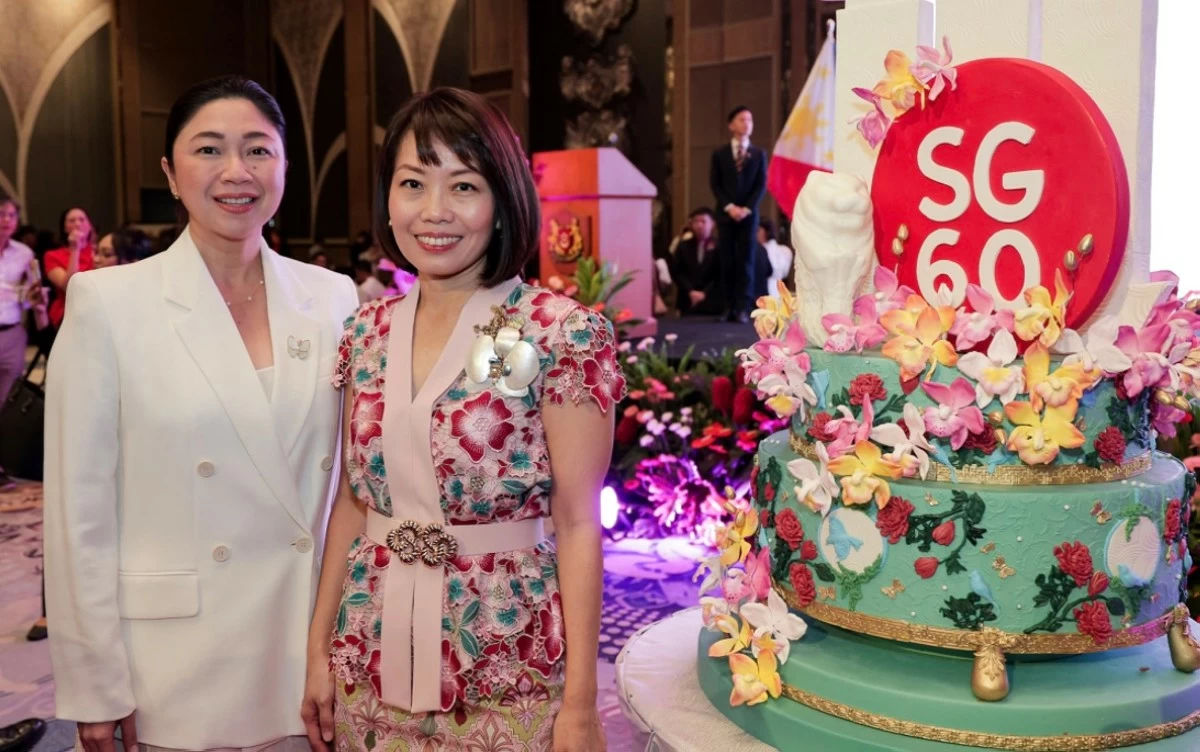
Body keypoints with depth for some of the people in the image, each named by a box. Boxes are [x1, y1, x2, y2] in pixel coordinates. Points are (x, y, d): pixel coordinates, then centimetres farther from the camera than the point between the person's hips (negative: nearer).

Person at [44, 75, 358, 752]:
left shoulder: (334, 298, 2)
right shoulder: (108, 303, -7)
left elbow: (352, 478, 8)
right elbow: (79, 513, -6)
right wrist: (97, 690, -6)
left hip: (310, 660, 3)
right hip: (177, 677, -2)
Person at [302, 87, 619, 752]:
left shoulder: (561, 333, -13)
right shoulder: (367, 334, 2)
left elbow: (576, 523, -13)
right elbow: (352, 499, 8)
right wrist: (319, 647, 7)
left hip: (505, 668, -4)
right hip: (371, 660, 5)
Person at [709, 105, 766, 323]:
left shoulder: (759, 154, 8)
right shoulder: (719, 154, 8)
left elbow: (761, 185, 2)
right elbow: (715, 184, 2)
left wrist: (747, 208, -11)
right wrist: (729, 207, -11)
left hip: (749, 214, 0)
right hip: (725, 213, 0)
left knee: (746, 260, -4)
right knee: (727, 261, -1)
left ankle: (743, 309, -5)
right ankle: (730, 307, 4)